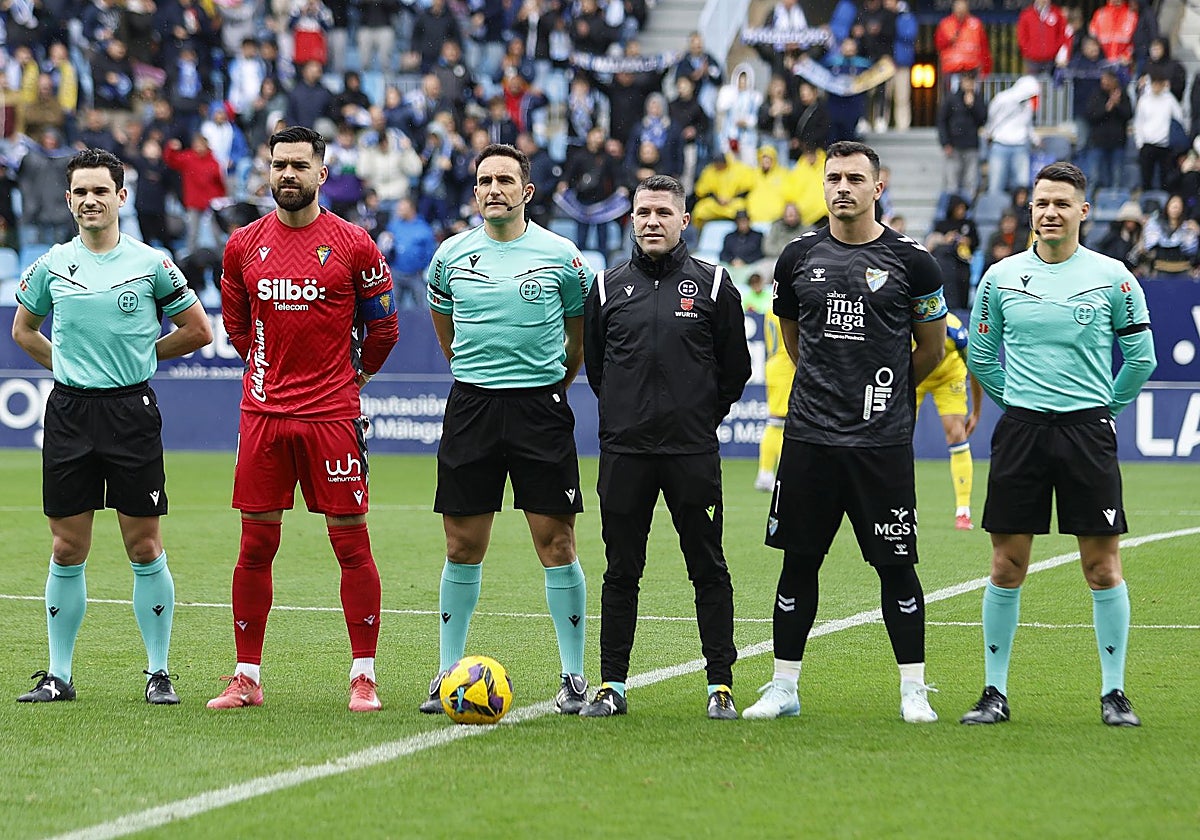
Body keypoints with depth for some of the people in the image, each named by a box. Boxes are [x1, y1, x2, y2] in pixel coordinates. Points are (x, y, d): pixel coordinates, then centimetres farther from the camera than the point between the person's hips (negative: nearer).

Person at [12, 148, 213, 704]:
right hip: (68, 411, 2)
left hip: (132, 411, -2)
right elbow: (23, 330, 22)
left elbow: (198, 331, 8)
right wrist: (69, 363, 13)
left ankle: (158, 673, 7)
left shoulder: (151, 264, -1)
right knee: (67, 550, 4)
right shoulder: (51, 266, 6)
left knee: (145, 548, 0)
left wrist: (141, 354, 8)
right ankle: (58, 674, 11)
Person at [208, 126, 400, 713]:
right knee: (256, 546, 4)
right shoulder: (243, 246, 6)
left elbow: (382, 328, 9)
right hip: (263, 415, 3)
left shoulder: (354, 245, -2)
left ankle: (364, 678, 3)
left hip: (332, 415, -2)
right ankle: (246, 679, 11)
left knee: (351, 543, -2)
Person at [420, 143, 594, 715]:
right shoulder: (451, 254, 7)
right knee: (462, 547, 3)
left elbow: (579, 335, 13)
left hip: (541, 406, -2)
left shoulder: (560, 255, 1)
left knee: (556, 544, -3)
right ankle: (448, 673, 11)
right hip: (471, 407, 2)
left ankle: (573, 677, 4)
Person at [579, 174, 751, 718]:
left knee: (708, 570, 0)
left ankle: (721, 685, 6)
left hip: (694, 451, -2)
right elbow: (594, 363, 18)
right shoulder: (608, 287, 8)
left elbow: (735, 368, 10)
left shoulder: (713, 285, 3)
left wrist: (703, 416, 10)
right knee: (621, 571, 4)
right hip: (624, 451, 2)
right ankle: (612, 684, 10)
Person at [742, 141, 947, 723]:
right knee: (799, 562, 6)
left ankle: (913, 690, 7)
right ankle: (783, 687, 13)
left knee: (896, 565, -1)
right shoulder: (799, 258, 6)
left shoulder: (910, 261, -2)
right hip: (809, 436, 3)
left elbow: (931, 350, 10)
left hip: (882, 441, -3)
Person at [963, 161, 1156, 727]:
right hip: (1020, 431, 2)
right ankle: (995, 692, 10)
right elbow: (980, 356, 17)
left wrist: (1105, 406, 11)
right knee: (1007, 567, 2)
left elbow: (1140, 356, 9)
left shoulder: (1112, 278, 0)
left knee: (1103, 567, -1)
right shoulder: (1000, 277, 5)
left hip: (1088, 431, -1)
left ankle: (1114, 692, 8)